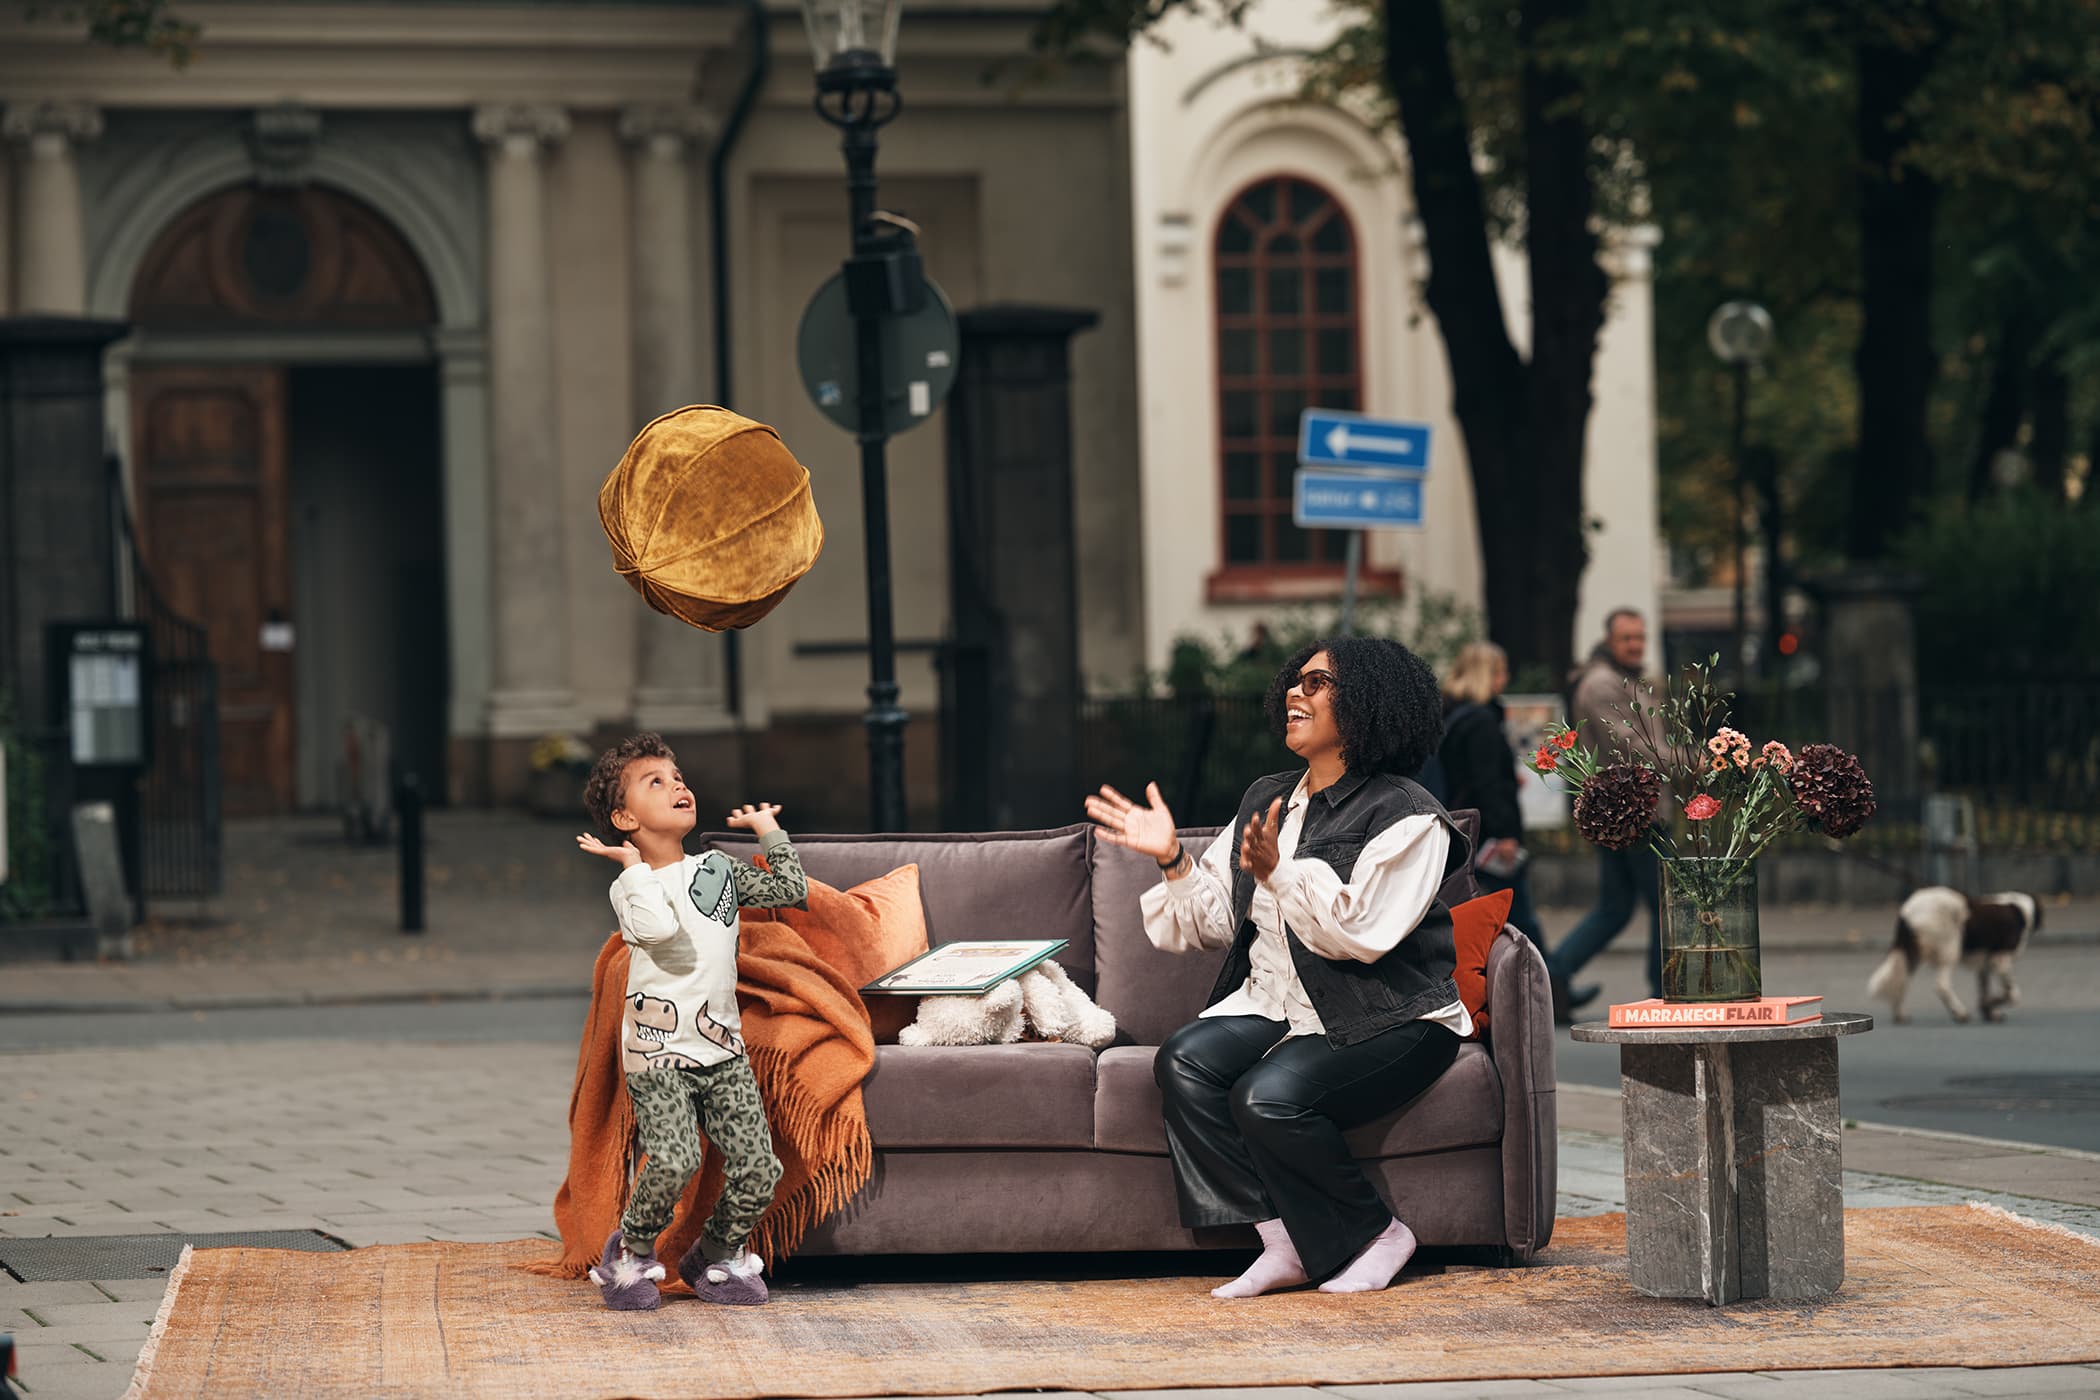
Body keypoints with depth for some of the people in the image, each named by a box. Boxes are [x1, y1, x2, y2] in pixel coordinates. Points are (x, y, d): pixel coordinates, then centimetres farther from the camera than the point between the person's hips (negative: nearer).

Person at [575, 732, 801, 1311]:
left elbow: (792, 890, 6)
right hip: (659, 1053, -5)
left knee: (757, 1167, -6)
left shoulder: (718, 870, 12)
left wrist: (767, 829, 12)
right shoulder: (630, 888, -5)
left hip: (723, 1048, 5)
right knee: (673, 1164, -23)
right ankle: (632, 1252, 5)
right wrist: (633, 864, -17)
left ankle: (718, 1257, 20)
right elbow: (659, 928, -27)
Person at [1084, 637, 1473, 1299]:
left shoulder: (1405, 817, -8)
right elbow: (1219, 918, 15)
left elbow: (1362, 933, -20)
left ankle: (1375, 1236, -8)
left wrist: (1279, 874, -28)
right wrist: (1174, 860, 0)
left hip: (1387, 1019, -7)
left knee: (1269, 1095, -31)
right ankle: (1283, 1242, -19)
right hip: (1279, 1005, 7)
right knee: (1184, 1061, -22)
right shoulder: (1267, 799, 16)